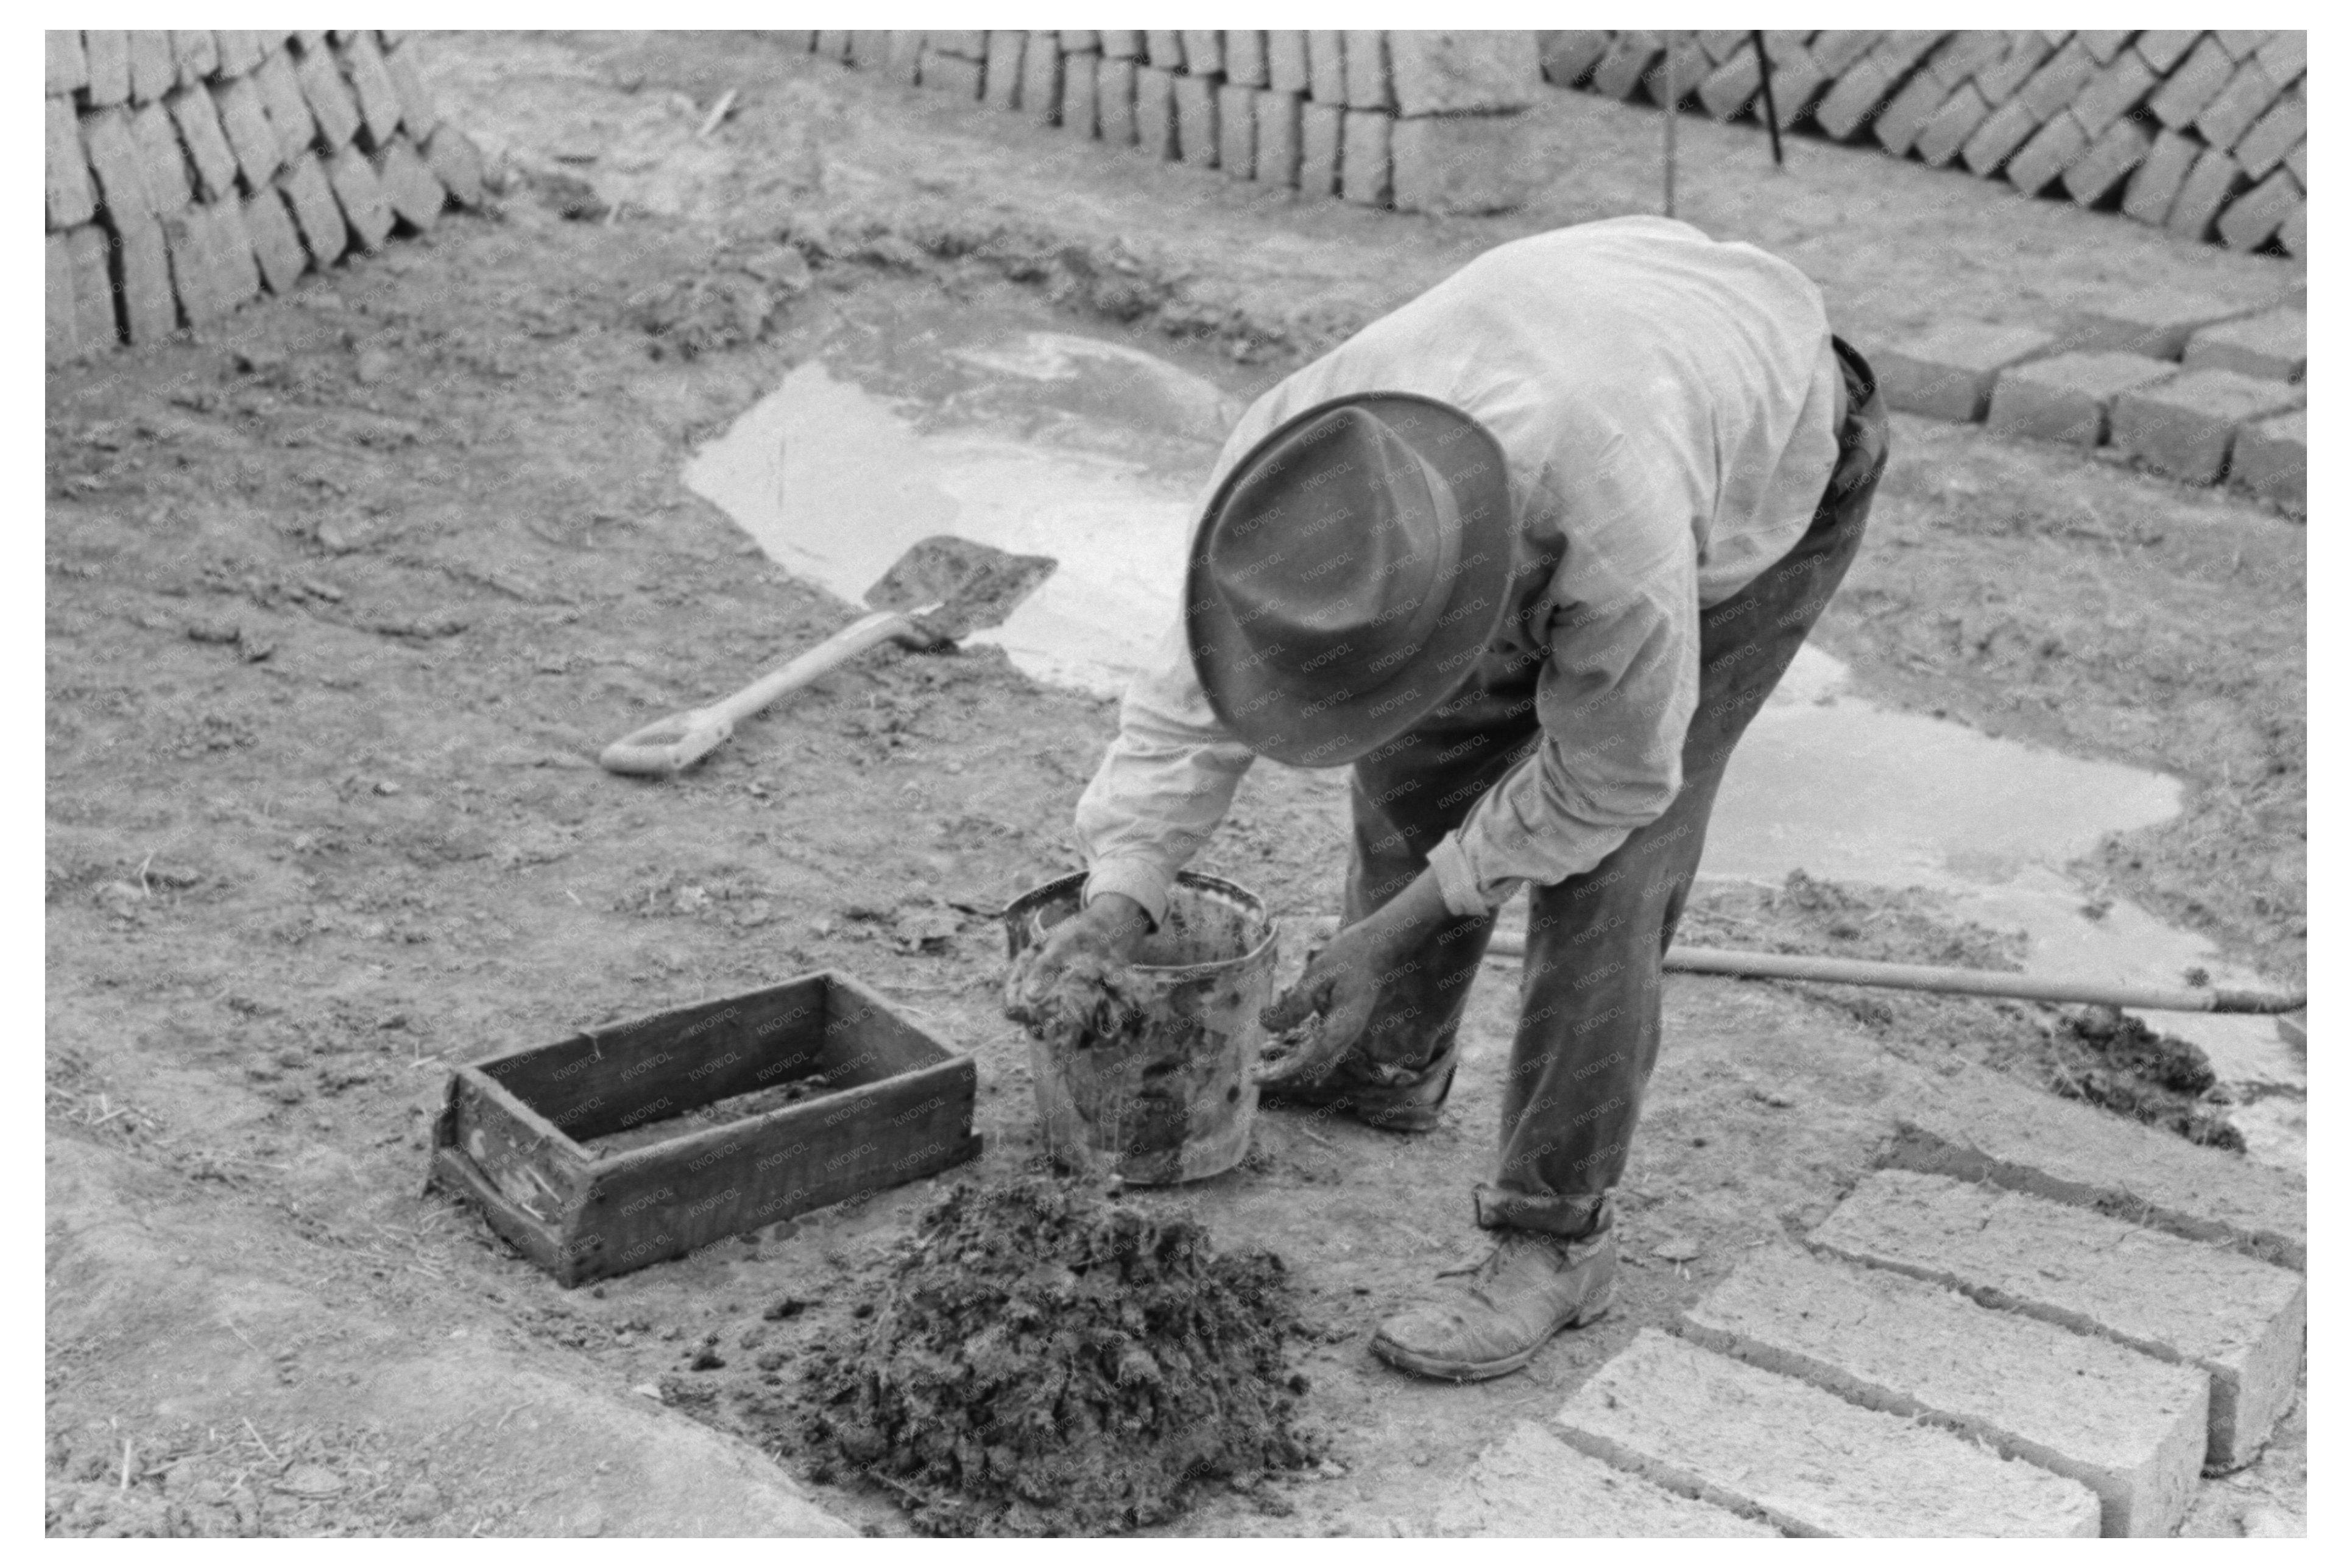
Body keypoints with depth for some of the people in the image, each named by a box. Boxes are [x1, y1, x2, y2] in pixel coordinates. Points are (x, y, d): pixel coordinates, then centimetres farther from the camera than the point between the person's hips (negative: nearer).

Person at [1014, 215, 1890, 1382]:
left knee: (1608, 865, -15)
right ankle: (1384, 1068, 34)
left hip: (1766, 479, -6)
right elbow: (1195, 686, -18)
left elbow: (1608, 773, -28)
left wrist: (1397, 928, -25)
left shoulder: (1621, 551, -46)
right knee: (1416, 765, 9)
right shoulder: (1283, 458, -31)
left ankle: (1554, 1242, -4)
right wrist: (1122, 887, -30)